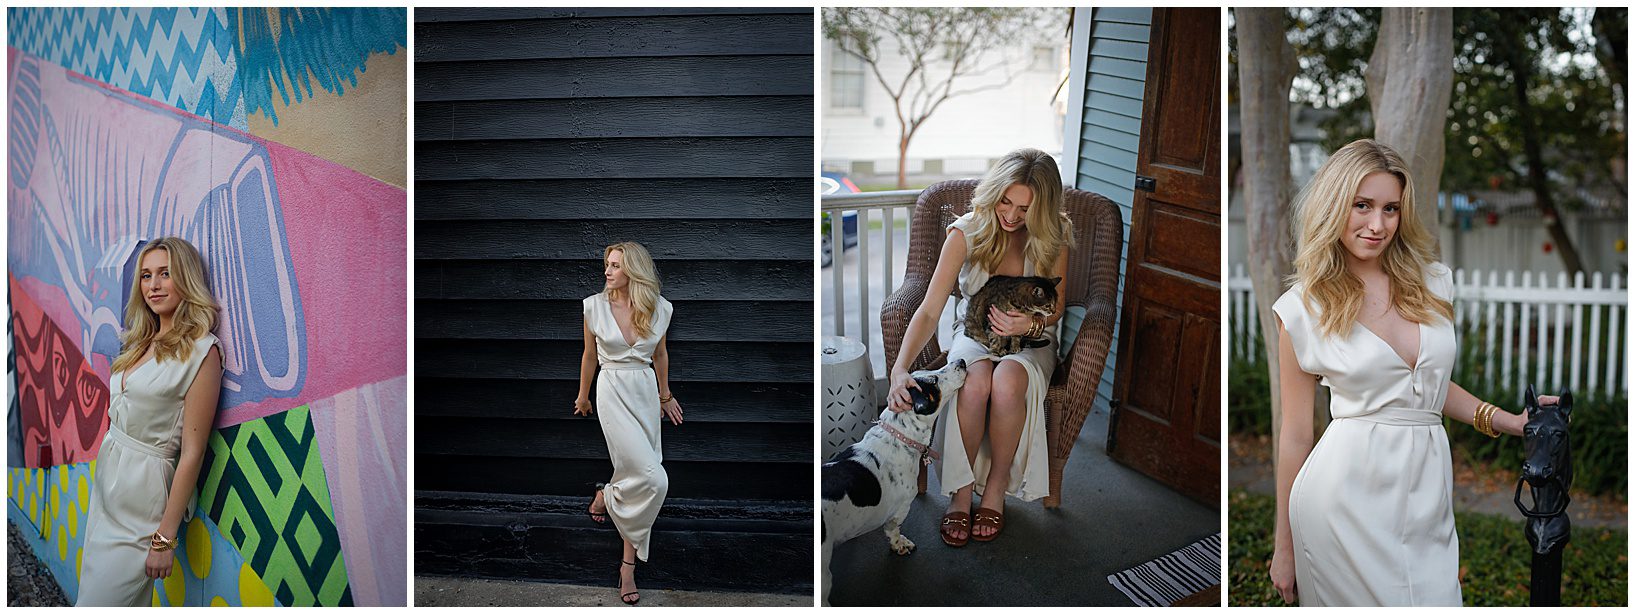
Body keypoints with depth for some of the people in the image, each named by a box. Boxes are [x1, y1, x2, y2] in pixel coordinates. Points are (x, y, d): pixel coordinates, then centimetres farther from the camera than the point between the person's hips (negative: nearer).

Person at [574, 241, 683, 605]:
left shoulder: (659, 309, -2)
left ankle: (629, 562, 15)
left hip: (646, 392, 3)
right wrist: (583, 395, 17)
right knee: (653, 479, -14)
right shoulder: (594, 306, -7)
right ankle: (606, 496, 18)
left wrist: (665, 395, 23)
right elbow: (590, 355, 7)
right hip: (613, 391, -3)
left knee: (640, 475, 4)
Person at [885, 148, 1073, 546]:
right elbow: (929, 311, -21)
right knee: (974, 383, -37)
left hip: (1030, 340, 0)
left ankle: (996, 490, -14)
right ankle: (961, 493, -16)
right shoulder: (966, 233, -16)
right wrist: (900, 370, -36)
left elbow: (1056, 306, 2)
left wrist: (1030, 324, -23)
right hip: (975, 334, 0)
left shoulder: (1053, 236, -12)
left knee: (1007, 380, -36)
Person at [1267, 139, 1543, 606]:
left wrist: (1512, 422, 11)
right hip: (1349, 489, -4)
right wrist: (1285, 547, 3)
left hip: (1427, 487, 4)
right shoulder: (1303, 308, -3)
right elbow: (1294, 433, 0)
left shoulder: (1432, 282, 9)